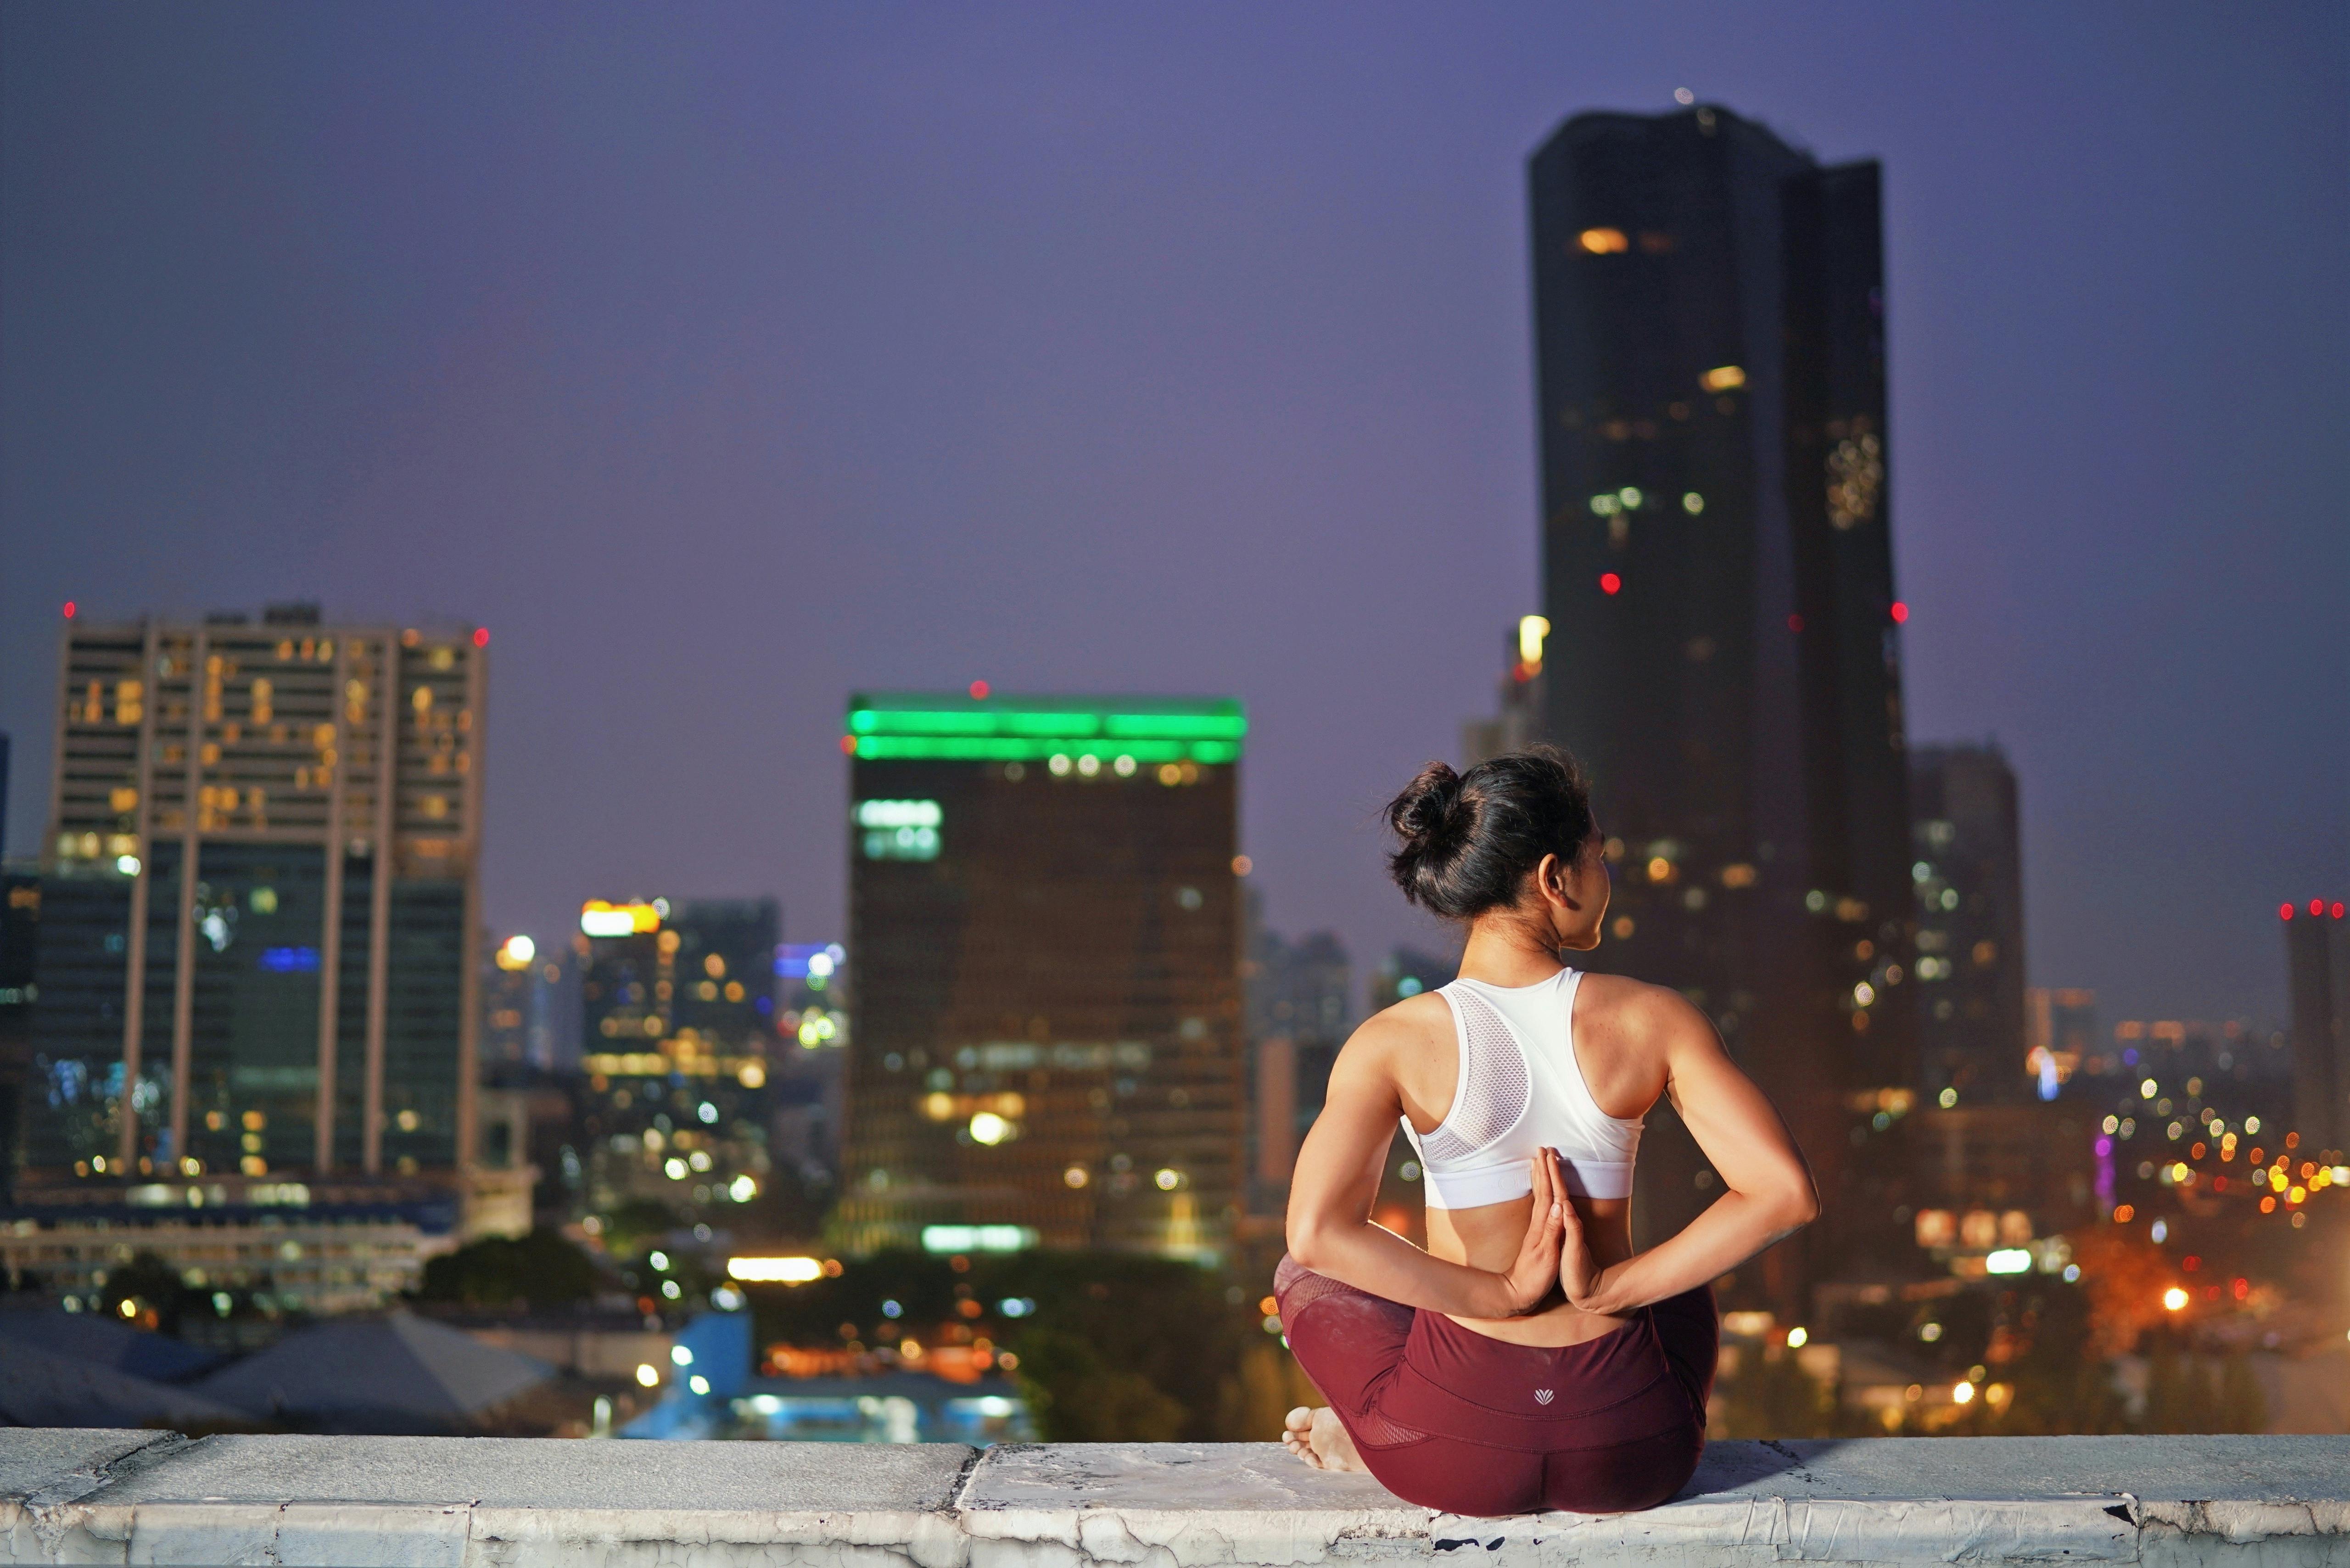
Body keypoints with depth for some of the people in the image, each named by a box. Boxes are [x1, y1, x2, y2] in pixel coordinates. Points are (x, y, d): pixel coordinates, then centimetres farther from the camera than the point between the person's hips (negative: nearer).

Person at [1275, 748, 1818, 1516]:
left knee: (1303, 1276, 32)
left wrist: (1501, 1296, -11)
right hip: (1633, 1456, 0)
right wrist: (1614, 1288, -8)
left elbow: (1316, 1232, -22)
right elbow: (1786, 1193, -15)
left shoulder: (1394, 1042, -9)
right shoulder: (1654, 1020, -7)